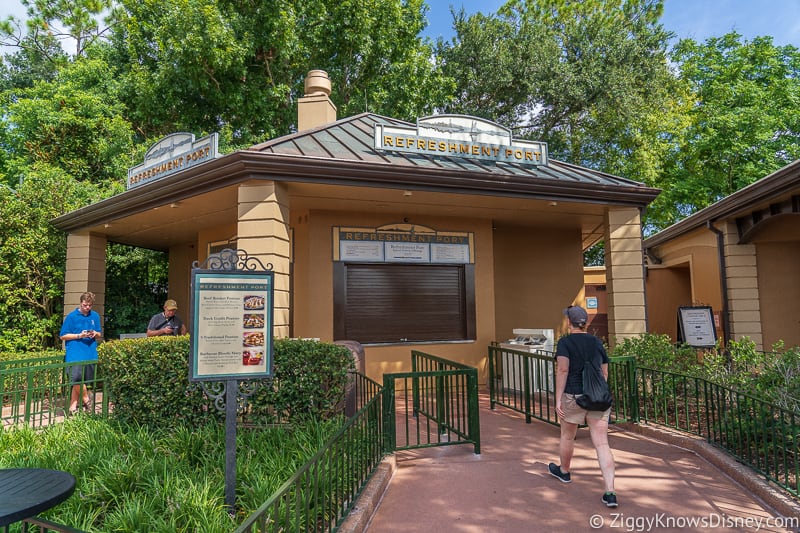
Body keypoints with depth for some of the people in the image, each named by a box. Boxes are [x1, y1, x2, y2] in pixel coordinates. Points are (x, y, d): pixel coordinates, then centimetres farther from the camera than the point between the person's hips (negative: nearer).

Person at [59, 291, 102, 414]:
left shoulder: (95, 316, 11)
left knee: (78, 382, 9)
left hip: (91, 354, 4)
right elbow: (63, 336, -1)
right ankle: (86, 399, 10)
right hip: (75, 354, -3)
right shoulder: (71, 317, -1)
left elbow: (99, 334, 18)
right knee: (77, 379, -14)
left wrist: (95, 334, -5)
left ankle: (73, 406, 21)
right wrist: (79, 335, -13)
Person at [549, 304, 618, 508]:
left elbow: (562, 370, -15)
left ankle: (563, 471, 41)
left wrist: (558, 399, -14)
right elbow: (605, 372, 13)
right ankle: (610, 492, -4)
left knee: (567, 436, 19)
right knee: (602, 443, 2)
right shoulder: (597, 342, 9)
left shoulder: (565, 342, -6)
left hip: (573, 396, -4)